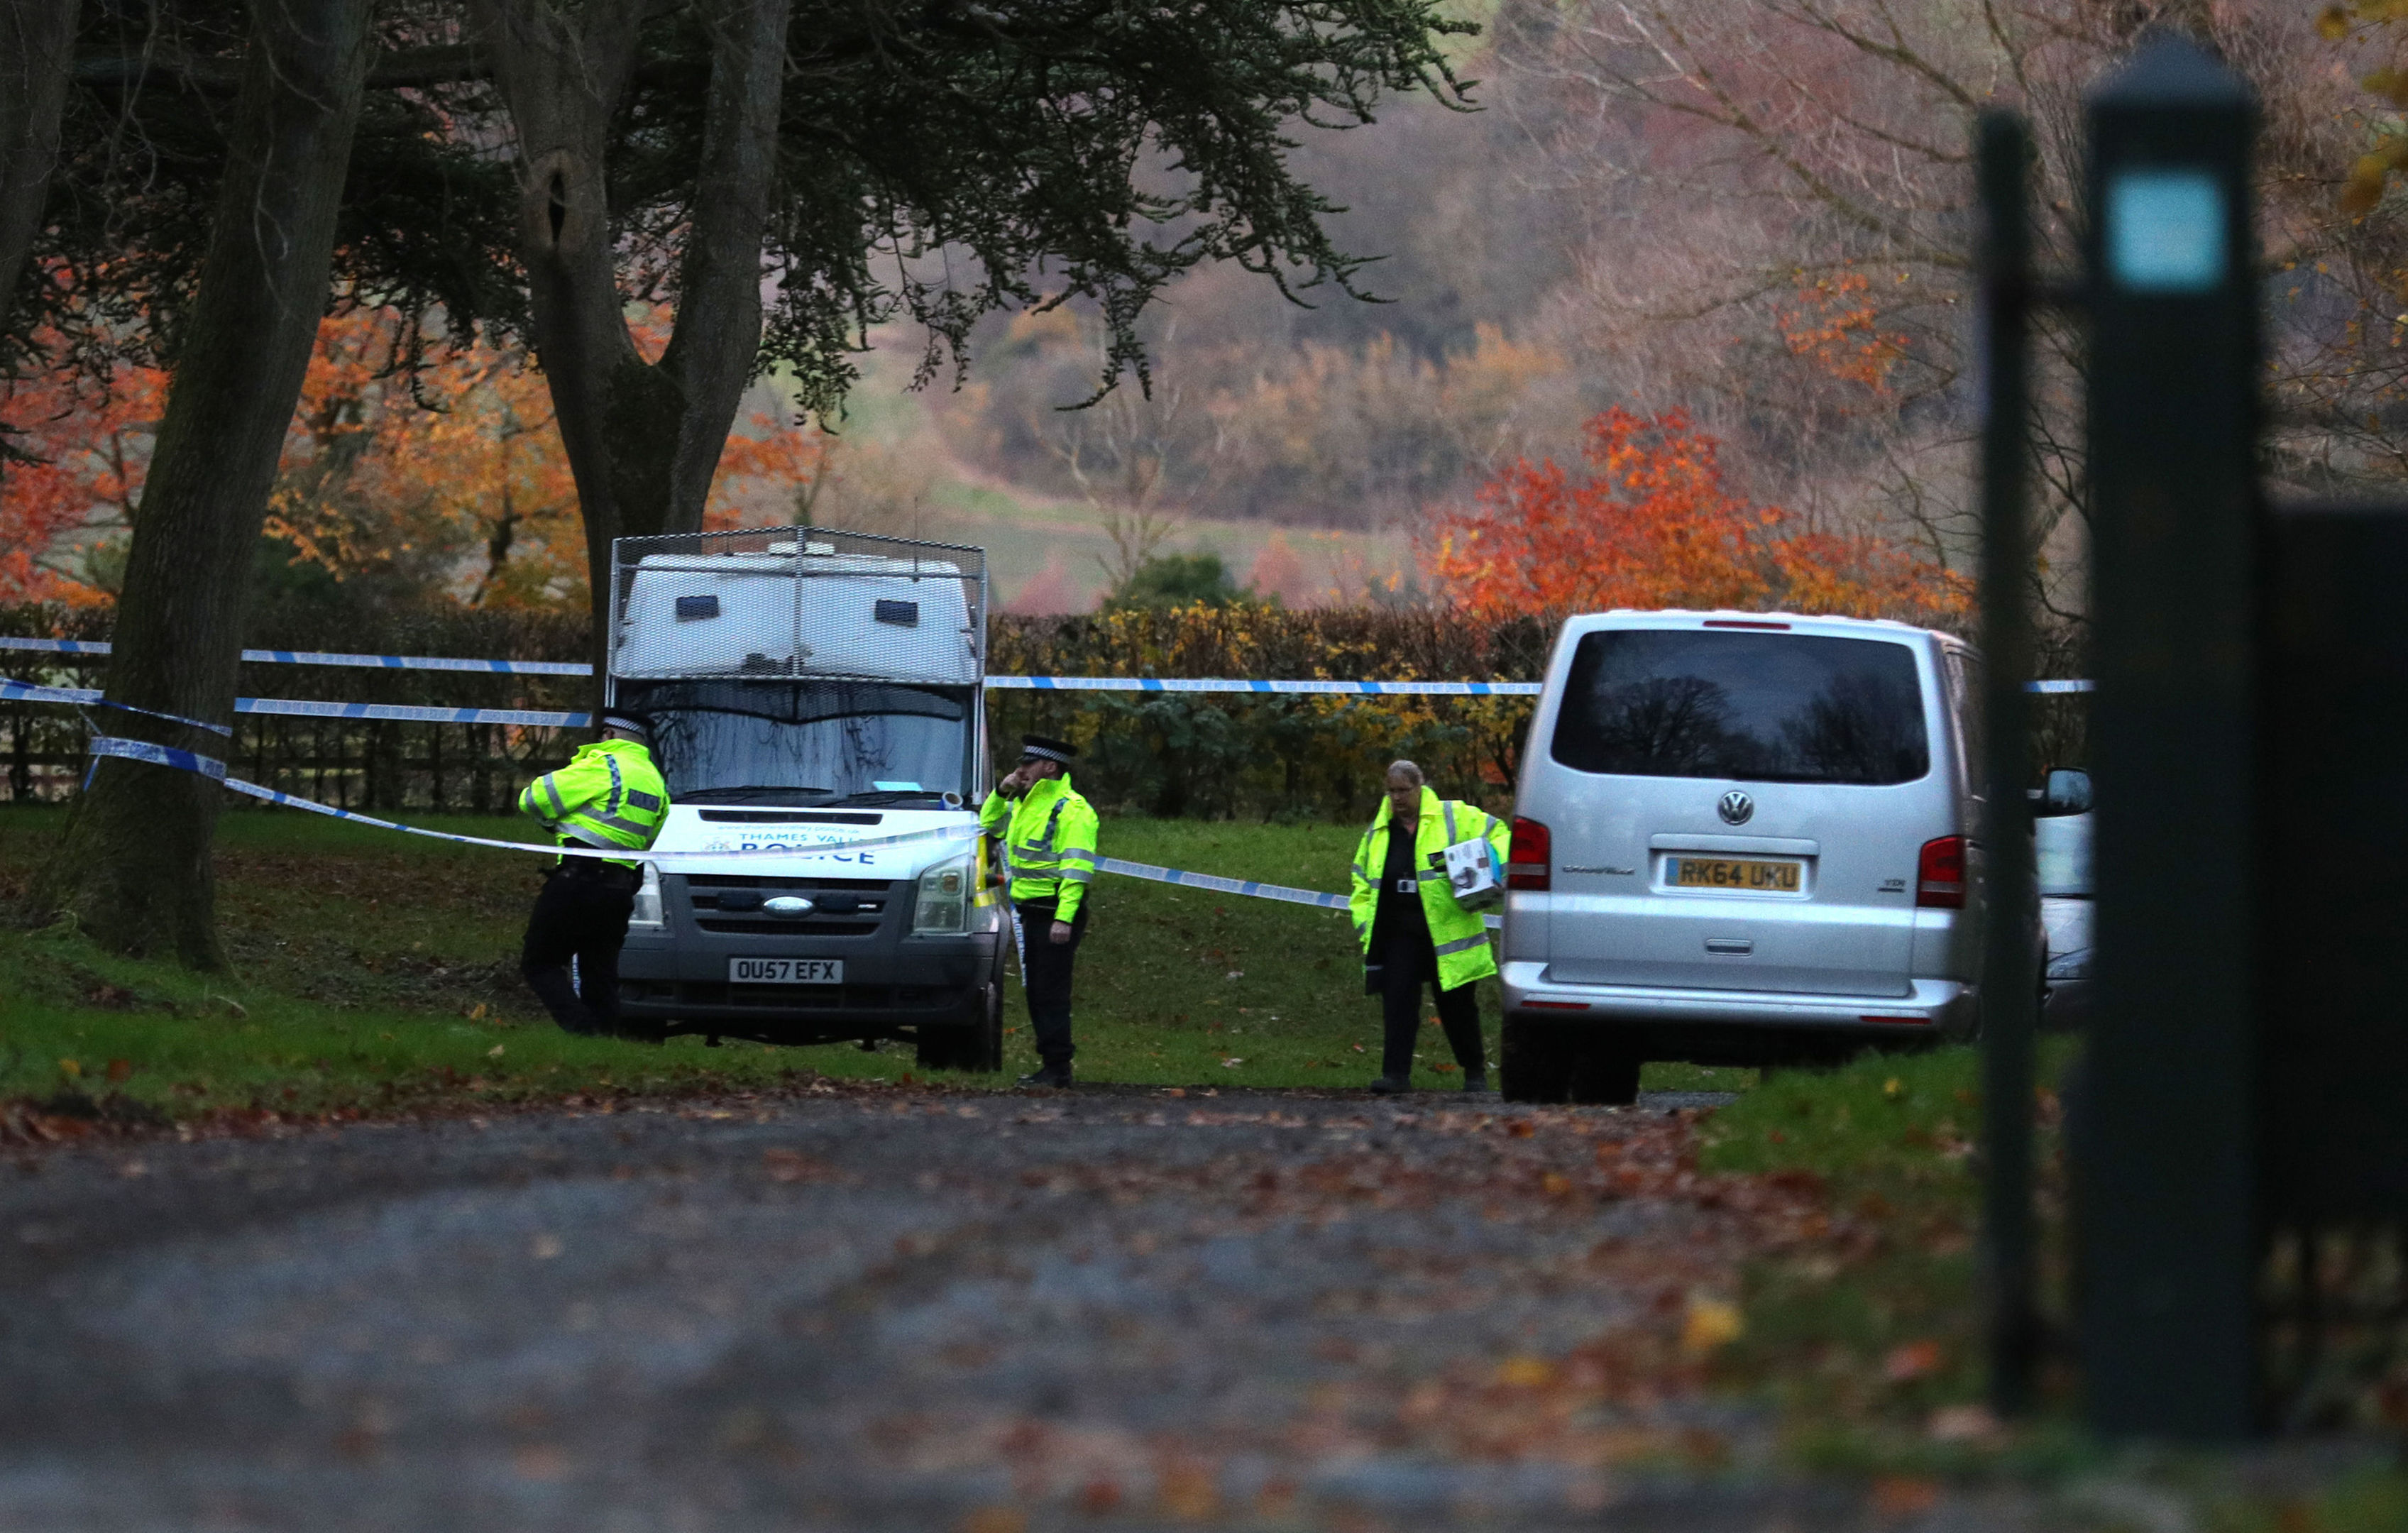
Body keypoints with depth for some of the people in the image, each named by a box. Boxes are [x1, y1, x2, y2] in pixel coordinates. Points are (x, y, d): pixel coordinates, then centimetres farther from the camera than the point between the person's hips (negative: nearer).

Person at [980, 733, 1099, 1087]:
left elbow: (1077, 867, -19)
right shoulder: (1024, 804, 15)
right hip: (1029, 911, 9)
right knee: (1035, 991, 12)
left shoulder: (1071, 810, -13)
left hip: (1056, 913, -9)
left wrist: (1064, 917, -25)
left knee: (1051, 992, -10)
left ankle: (1058, 1068, -9)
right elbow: (989, 823, 32)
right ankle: (1049, 1062, 18)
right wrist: (1001, 793, 12)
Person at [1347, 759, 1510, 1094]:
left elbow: (1495, 833, 6)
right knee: (1398, 1003, -9)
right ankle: (1396, 1073, -9)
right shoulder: (1379, 831, 12)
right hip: (1399, 934, 3)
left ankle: (1475, 1071, 25)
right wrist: (1363, 917, 11)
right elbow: (1362, 876, 22)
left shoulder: (1453, 818, 0)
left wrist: (1496, 868, -12)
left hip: (1447, 930, -3)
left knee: (1457, 1004, 8)